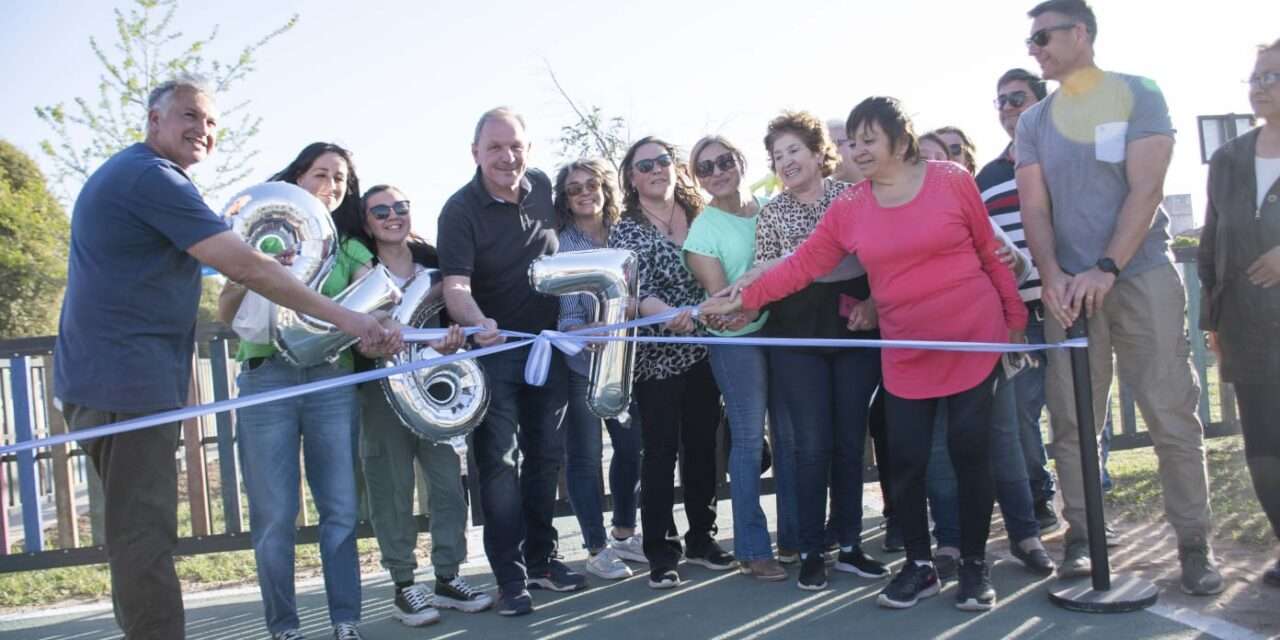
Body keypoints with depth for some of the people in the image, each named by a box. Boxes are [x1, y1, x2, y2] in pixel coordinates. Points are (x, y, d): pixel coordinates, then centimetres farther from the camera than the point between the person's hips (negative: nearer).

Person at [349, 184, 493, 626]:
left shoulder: (433, 259, 9)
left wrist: (451, 338, -14)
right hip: (383, 390, -4)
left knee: (448, 481, 3)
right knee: (393, 489, 0)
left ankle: (447, 577, 15)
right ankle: (404, 586, 10)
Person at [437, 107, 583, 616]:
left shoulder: (543, 187, -1)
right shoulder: (460, 211, -16)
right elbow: (455, 286, -28)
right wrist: (477, 323, -48)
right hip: (494, 349, -5)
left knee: (546, 455, 11)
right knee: (499, 461, -4)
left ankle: (541, 558, 25)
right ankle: (511, 577, 4)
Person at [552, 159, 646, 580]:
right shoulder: (559, 244, -6)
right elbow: (561, 308, -11)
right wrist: (580, 332, -28)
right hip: (579, 361, -5)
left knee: (632, 447, 11)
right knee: (585, 455, 1)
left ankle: (624, 534, 29)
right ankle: (597, 549, 12)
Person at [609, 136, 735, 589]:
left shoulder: (700, 215, 8)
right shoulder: (626, 231, -5)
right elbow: (631, 288, -21)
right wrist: (662, 310, -40)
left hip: (703, 351, 4)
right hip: (657, 357, -4)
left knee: (703, 447, 11)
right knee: (661, 453, -1)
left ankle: (702, 539, 25)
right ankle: (661, 553, 8)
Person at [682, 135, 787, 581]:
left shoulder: (768, 208, 7)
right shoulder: (703, 229, -5)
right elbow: (720, 296, -10)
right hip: (737, 339, -4)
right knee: (749, 440, -3)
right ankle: (752, 549, 6)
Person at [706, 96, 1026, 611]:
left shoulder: (952, 181, -6)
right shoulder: (848, 209, 1)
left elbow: (991, 254, 1)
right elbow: (800, 265, -2)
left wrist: (1016, 319, 5)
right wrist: (745, 299, -11)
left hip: (972, 342, -2)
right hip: (905, 356, 3)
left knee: (970, 453, 1)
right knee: (905, 461, 1)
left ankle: (974, 566, 16)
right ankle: (919, 565, 19)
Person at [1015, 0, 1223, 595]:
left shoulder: (1139, 96, 2)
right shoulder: (1033, 123, 11)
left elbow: (1145, 190, -7)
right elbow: (1034, 209, 4)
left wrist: (1105, 269, -17)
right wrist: (1052, 276, -12)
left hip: (1142, 276, -2)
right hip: (1070, 288, 3)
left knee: (1172, 415, -3)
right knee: (1072, 422, 0)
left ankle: (1193, 542, 8)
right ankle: (1080, 536, 9)